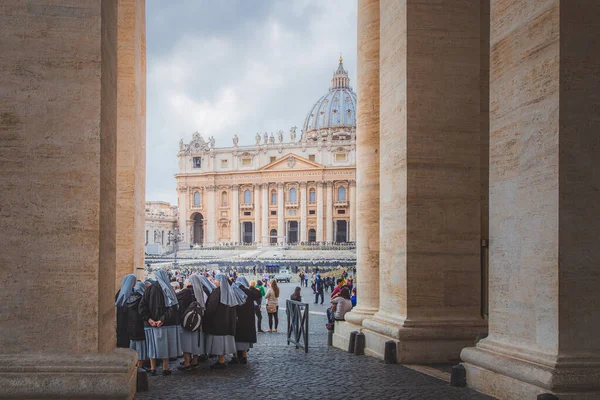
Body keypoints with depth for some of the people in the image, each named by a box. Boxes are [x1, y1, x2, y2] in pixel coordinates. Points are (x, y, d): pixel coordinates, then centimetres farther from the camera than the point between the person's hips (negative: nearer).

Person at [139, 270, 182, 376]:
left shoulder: (149, 289, 2)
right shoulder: (169, 289, -5)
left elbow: (142, 305, -6)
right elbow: (172, 307, -15)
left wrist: (148, 319, -9)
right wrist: (163, 320, -17)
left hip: (151, 323, 2)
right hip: (167, 323, -2)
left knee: (152, 345, 10)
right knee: (165, 344, 6)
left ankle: (153, 369, 13)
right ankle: (165, 368, 9)